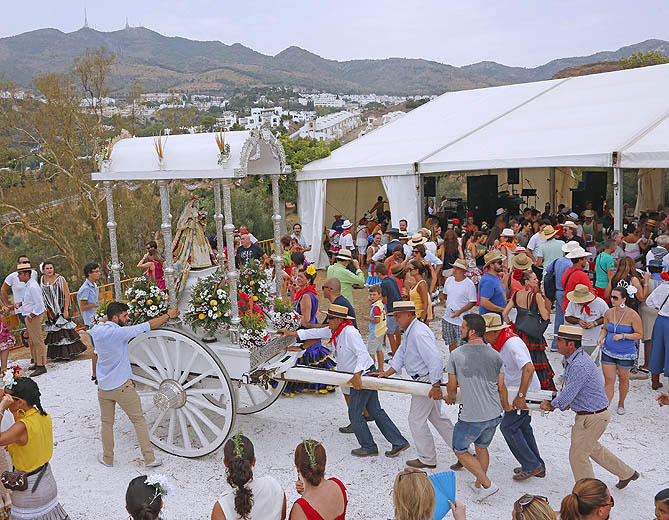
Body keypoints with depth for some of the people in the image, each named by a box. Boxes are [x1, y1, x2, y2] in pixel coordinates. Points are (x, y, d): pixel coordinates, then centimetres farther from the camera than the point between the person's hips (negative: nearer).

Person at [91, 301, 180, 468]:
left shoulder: (96, 330, -4)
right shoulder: (119, 332, -20)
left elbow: (102, 322, 23)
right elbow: (150, 325, -14)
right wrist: (168, 315, -3)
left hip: (103, 387, 5)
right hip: (122, 386, -5)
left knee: (107, 423, 19)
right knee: (139, 420, 7)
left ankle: (107, 458, 31)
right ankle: (149, 458, 11)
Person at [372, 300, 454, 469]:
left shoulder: (419, 333, -25)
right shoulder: (408, 332, 10)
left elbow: (435, 359, -30)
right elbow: (401, 356, 15)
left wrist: (436, 386, -28)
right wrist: (387, 373, 7)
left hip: (427, 381, -10)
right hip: (423, 380, 10)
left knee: (416, 419, 1)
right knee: (436, 418, 19)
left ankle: (427, 459, 15)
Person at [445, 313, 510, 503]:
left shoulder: (456, 355, -12)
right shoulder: (495, 355, -2)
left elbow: (452, 386, -2)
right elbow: (501, 388, 3)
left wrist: (450, 397, 20)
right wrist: (506, 407, 22)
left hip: (471, 417, -5)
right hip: (494, 414, 5)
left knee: (460, 449, 15)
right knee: (482, 447, 25)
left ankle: (487, 484, 11)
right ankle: (479, 484, 37)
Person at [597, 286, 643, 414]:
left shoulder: (633, 315, -16)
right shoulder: (608, 313, -3)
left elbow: (639, 334, -10)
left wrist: (623, 336, -23)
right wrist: (601, 337, -9)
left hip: (625, 353, -2)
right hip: (608, 351, 2)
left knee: (623, 379, 17)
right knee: (609, 380, -1)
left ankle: (621, 404, 40)